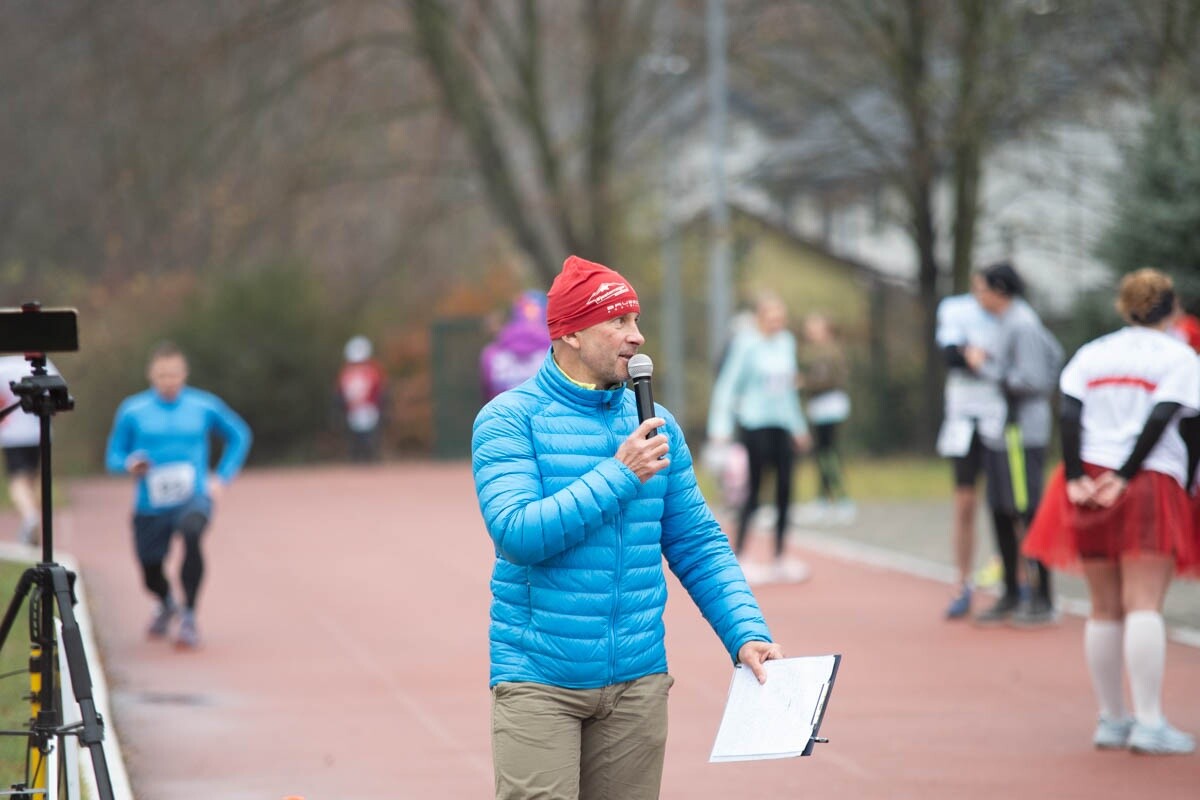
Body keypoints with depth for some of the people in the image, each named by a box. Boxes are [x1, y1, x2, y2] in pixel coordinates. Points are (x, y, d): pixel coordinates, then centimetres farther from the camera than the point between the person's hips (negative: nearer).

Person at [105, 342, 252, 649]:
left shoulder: (204, 406, 1)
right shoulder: (132, 410, -2)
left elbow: (239, 436, 16)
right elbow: (113, 457, 5)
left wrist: (222, 477, 6)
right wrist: (129, 465, -18)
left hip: (192, 498, -2)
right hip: (150, 505, 2)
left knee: (191, 531, -35)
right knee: (151, 575, 9)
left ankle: (189, 617, -25)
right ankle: (166, 605, 50)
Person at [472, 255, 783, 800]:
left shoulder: (656, 426, 9)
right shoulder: (508, 420, -4)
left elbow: (698, 546, 11)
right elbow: (517, 534, -18)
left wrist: (746, 633, -2)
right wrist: (619, 475, -15)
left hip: (638, 683, 4)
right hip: (539, 683, -4)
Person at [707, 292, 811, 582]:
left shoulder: (786, 342, 10)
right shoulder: (746, 344, -9)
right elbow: (727, 385, -10)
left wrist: (798, 427, 26)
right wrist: (720, 429, -15)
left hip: (782, 425, 6)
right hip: (755, 424, -6)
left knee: (784, 490, 3)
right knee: (754, 491, -5)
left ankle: (779, 560, 11)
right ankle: (737, 557, 3)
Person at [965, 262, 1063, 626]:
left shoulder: (1022, 326, -15)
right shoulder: (1009, 320, 14)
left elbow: (1033, 380, -20)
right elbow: (1054, 353, 23)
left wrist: (986, 367, -13)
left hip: (1021, 435, -10)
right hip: (999, 432, 10)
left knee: (1029, 514, -7)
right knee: (1002, 514, 13)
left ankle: (1043, 600, -2)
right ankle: (1011, 595, 21)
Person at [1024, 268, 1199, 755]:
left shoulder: (1091, 354, 14)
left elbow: (1068, 413, 1)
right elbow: (1161, 418, -11)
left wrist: (1074, 478, -6)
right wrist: (1126, 477, -12)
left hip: (1089, 484, 4)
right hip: (1151, 485, -4)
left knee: (1104, 609, 11)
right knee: (1144, 606, -10)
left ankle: (1110, 719, 15)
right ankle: (1149, 723, -18)